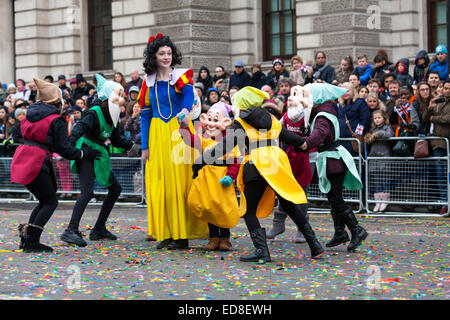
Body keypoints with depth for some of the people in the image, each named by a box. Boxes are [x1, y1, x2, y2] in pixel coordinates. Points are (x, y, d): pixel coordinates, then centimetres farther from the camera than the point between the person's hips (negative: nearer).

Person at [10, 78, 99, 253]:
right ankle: (32, 242, -5)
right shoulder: (56, 120, -6)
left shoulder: (31, 113, 16)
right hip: (36, 162, -8)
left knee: (44, 201, 18)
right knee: (51, 202, 3)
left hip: (22, 159, 8)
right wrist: (85, 154, 7)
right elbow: (64, 149, -7)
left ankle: (26, 237, 11)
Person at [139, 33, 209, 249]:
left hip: (179, 133, -4)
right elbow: (145, 115, 12)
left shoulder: (182, 77, -2)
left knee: (179, 181, -4)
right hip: (157, 135, 4)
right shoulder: (149, 82, 10)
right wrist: (144, 146, 6)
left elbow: (189, 102, -18)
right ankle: (165, 234, 10)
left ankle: (181, 234, 0)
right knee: (158, 183, 2)